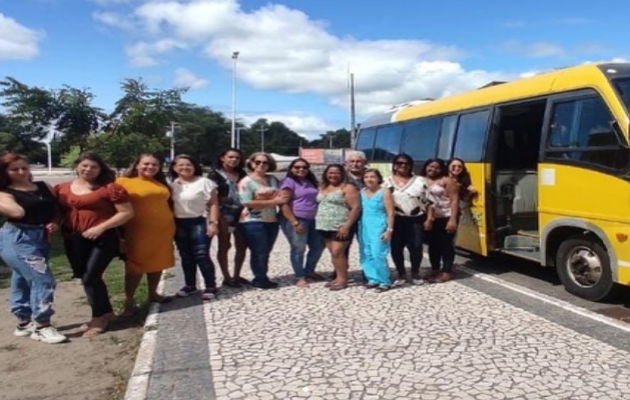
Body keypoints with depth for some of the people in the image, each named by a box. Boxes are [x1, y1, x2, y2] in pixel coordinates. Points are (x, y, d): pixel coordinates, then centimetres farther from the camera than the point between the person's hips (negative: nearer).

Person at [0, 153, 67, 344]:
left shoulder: (43, 186, 11)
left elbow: (59, 207, 12)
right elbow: (18, 212, -25)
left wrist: (54, 222, -5)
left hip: (41, 238, 6)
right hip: (17, 239, -6)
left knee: (23, 280, 17)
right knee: (43, 279, -12)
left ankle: (24, 323, 28)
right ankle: (42, 326, -2)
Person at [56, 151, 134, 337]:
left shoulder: (110, 188, -8)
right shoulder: (61, 189, 8)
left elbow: (127, 212, -10)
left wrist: (101, 227, -16)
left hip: (102, 239, -6)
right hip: (73, 240, 6)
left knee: (90, 277, -10)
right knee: (86, 278, 13)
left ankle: (100, 316, 11)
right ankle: (105, 312, 31)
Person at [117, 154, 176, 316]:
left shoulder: (162, 184, 12)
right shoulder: (123, 182, -5)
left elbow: (168, 203, 19)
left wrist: (172, 225, 14)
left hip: (162, 230, 5)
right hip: (138, 231, -5)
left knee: (157, 263, 14)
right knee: (136, 266, 1)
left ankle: (153, 293, 30)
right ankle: (128, 302, 11)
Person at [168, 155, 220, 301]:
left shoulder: (204, 182, -4)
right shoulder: (171, 184, 8)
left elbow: (213, 204, -5)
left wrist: (213, 223, -13)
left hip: (199, 223, -4)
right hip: (179, 224, 5)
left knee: (202, 256, -8)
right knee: (186, 257, 12)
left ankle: (210, 287, 1)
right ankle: (190, 285, 24)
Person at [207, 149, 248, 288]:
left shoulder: (242, 175, 13)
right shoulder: (215, 174, -3)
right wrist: (218, 217, -17)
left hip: (241, 214, 6)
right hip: (224, 215, -5)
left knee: (242, 246, 8)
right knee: (224, 246, 4)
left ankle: (236, 275, 21)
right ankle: (226, 277, 13)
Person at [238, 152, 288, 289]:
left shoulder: (273, 179, 12)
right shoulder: (246, 182, -7)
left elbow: (280, 196, 20)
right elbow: (248, 203, -17)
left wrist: (281, 198, -6)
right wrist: (273, 201, -16)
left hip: (272, 221, 6)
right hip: (253, 222, -6)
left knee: (266, 252, 11)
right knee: (259, 252, -2)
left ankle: (261, 278, 21)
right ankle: (260, 280, 11)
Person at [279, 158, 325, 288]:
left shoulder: (310, 182, 16)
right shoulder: (289, 182, -8)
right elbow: (284, 204, -15)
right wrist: (295, 223, -20)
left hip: (311, 220, 8)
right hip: (295, 220, -8)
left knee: (318, 245, 11)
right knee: (298, 249, -2)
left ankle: (309, 272, 28)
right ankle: (300, 277, 11)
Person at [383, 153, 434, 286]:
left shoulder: (419, 181, 3)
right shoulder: (387, 182, 5)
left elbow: (429, 202, 3)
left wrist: (429, 219, -3)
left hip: (416, 220, -1)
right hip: (396, 220, 1)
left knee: (416, 247, -2)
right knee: (396, 248, 3)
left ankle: (415, 274, 20)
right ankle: (402, 275, 19)